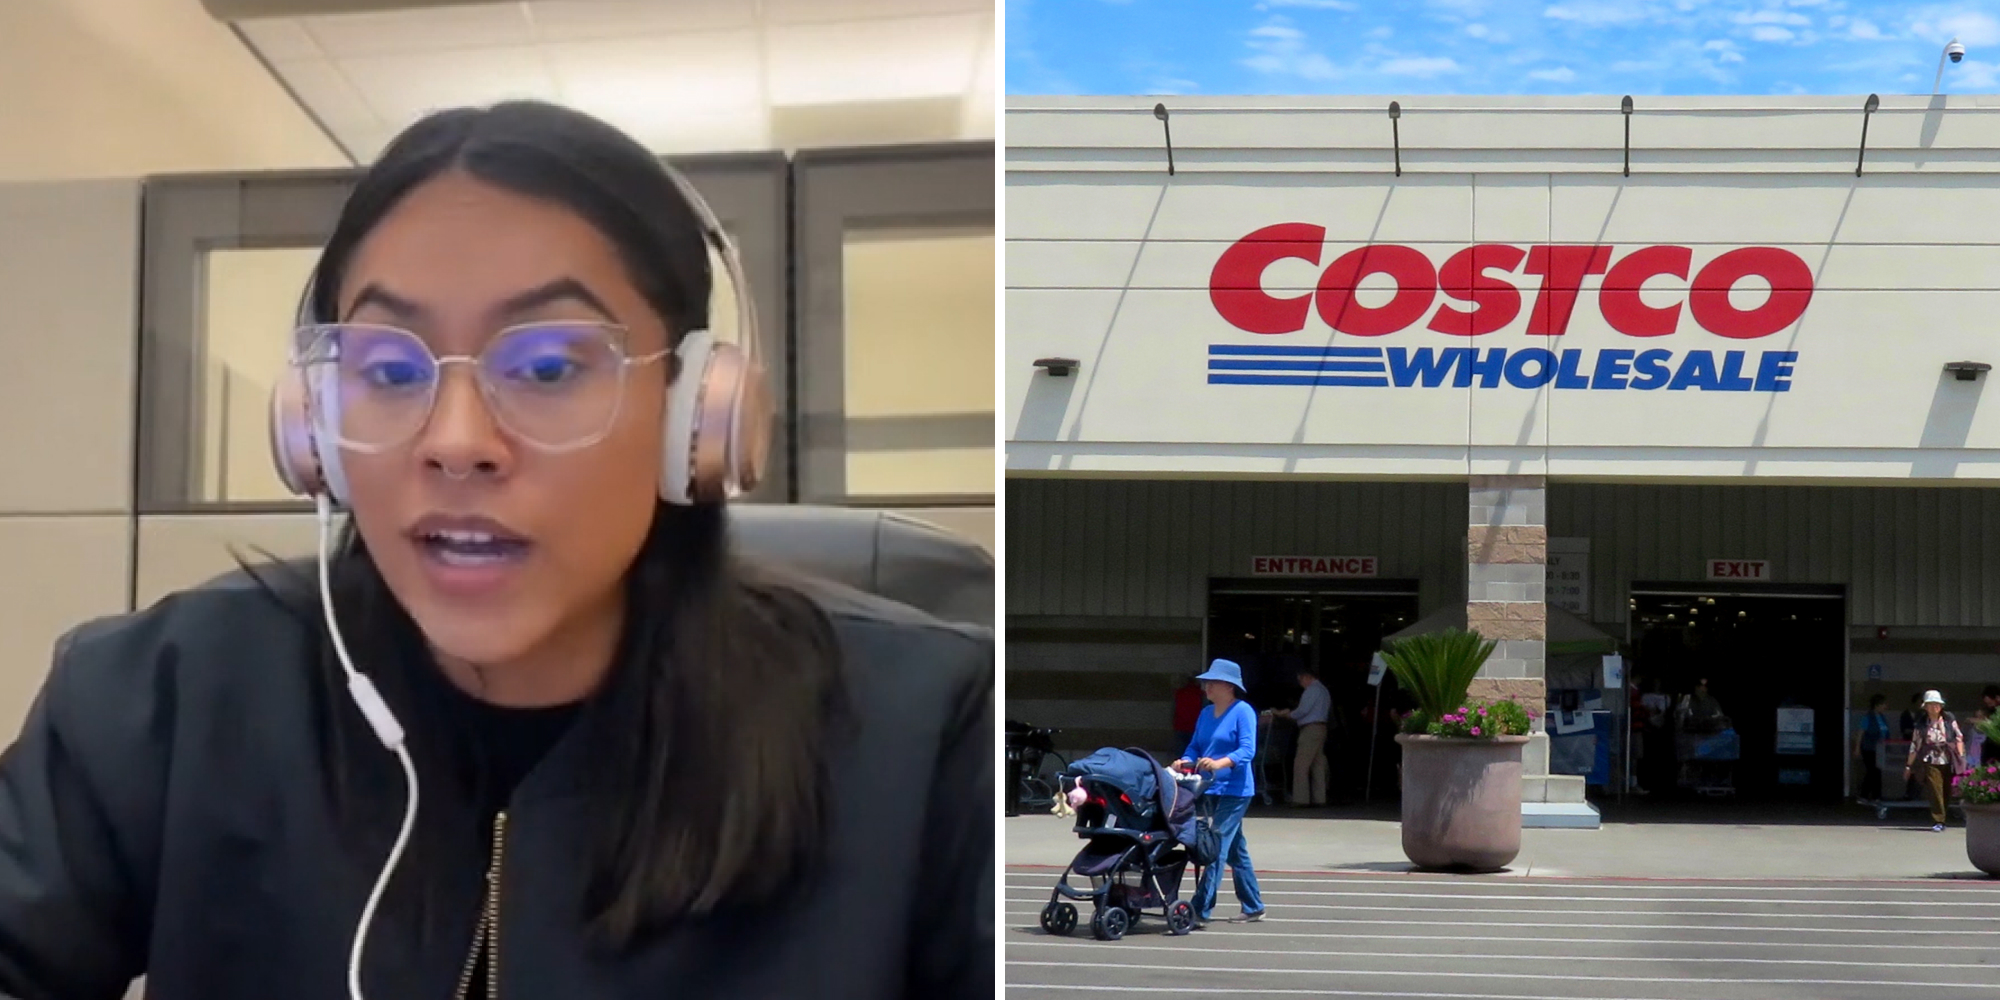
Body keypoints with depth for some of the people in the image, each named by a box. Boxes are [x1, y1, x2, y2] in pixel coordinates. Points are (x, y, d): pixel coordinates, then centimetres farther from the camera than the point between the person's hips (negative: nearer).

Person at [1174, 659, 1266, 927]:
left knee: (1218, 847, -12)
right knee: (1236, 849, 15)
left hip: (1234, 790, -8)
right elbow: (1195, 747, 15)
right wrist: (1185, 762, -6)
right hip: (1210, 789, 8)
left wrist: (1219, 763, -33)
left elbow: (1247, 750, -18)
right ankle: (1253, 907, 24)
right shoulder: (1207, 714, 14)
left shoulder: (1243, 712, -9)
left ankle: (1201, 909, -15)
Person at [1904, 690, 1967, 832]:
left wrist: (1961, 757, -1)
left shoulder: (1949, 720, 3)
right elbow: (1915, 746, 5)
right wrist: (1908, 766, 6)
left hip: (1949, 762, 1)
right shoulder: (1922, 725, 2)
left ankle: (1940, 820, 20)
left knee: (1947, 792, 7)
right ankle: (1938, 822, -7)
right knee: (1935, 793, -9)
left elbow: (1959, 739, 6)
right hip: (1931, 762, -1)